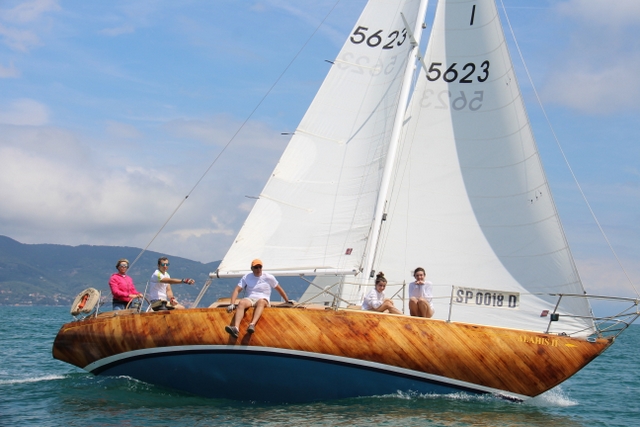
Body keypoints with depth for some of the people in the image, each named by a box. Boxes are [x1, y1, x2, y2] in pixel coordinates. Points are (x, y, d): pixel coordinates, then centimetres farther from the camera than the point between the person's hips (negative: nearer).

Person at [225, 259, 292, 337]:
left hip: (263, 299, -1)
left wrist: (287, 300, 24)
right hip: (249, 299, 1)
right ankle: (236, 328, -56)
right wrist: (232, 304, -10)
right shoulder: (246, 277, 8)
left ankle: (252, 325, -63)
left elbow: (279, 289, 18)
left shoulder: (269, 277, 7)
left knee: (261, 301, -40)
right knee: (241, 302, -35)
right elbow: (237, 290, 3)